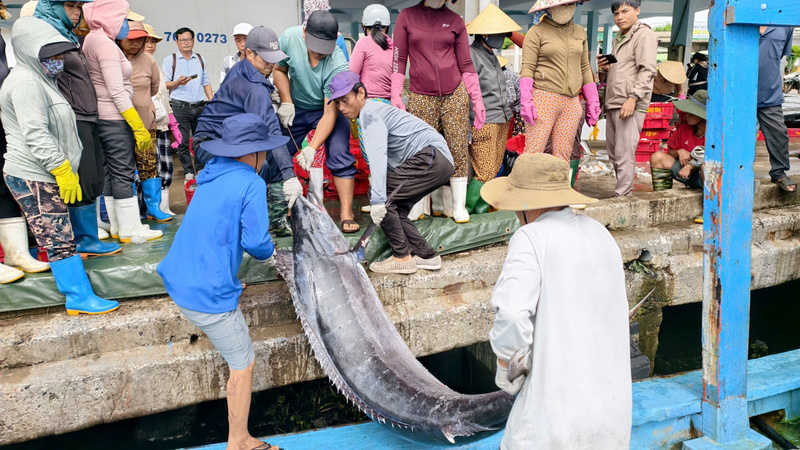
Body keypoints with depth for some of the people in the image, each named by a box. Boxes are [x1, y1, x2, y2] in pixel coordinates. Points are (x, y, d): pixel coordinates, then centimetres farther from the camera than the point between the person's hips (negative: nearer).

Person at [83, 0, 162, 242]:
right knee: (124, 172, -4)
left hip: (102, 119, 10)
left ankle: (117, 226, 20)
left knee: (112, 172, 12)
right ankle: (130, 230, 2)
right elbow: (117, 92, -20)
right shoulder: (105, 44, -15)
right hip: (115, 119, -10)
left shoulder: (92, 40, 15)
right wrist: (139, 128, -18)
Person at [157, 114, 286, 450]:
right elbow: (256, 241, -18)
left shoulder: (211, 174, 9)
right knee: (243, 364, 5)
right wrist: (268, 253, 4)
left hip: (177, 280, 8)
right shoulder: (251, 183, -14)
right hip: (208, 294, -8)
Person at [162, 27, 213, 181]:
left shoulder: (200, 59, 16)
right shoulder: (170, 60, 6)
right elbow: (164, 85, 4)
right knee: (183, 142, -4)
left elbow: (206, 82, 19)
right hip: (180, 106, -3)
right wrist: (178, 82, -15)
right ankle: (189, 173, 5)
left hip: (200, 106, 3)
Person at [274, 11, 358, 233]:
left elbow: (330, 113, -32)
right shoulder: (290, 37, -24)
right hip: (295, 108, 3)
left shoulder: (337, 64, -33)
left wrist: (312, 148, -40)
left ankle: (347, 214, -12)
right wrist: (286, 102, -16)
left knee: (340, 157, -17)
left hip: (329, 109, -3)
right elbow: (279, 70, -3)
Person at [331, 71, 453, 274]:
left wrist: (378, 199, -34)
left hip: (431, 156, -10)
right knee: (395, 209, 11)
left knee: (381, 196, -12)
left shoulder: (369, 113, -11)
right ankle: (427, 255, 13)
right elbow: (381, 157, 24)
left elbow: (378, 154, -27)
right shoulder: (369, 114, 21)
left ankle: (402, 257, -8)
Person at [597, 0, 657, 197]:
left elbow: (647, 71, -13)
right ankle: (622, 191, 22)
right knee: (613, 154, 13)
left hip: (631, 105, -9)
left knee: (624, 154, -11)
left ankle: (622, 197, -8)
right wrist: (604, 69, 8)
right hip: (613, 104, 9)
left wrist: (633, 98, -23)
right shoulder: (619, 38, 24)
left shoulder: (644, 34, -4)